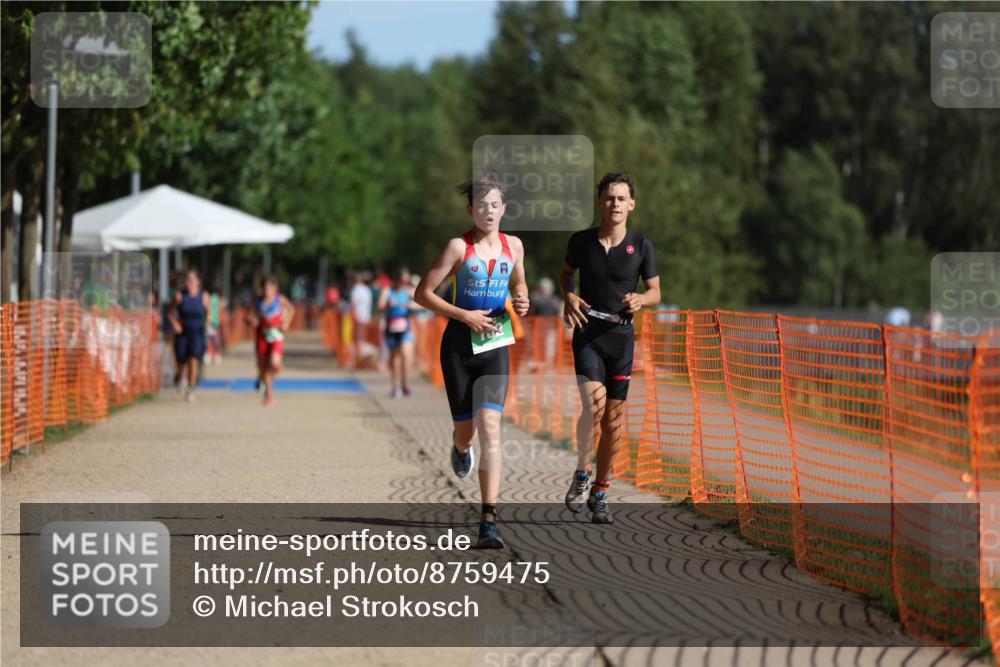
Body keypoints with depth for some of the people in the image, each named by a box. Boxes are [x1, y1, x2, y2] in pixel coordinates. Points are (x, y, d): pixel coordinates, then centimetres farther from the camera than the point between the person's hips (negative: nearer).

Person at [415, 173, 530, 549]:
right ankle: (461, 448, 51)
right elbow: (423, 293, -6)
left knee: (490, 428, -15)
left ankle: (489, 522, -20)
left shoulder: (513, 246, 6)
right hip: (459, 346, -1)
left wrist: (521, 302, 2)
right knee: (465, 431, 9)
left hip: (496, 347, 1)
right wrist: (465, 315, -15)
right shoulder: (459, 247, -6)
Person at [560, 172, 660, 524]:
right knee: (594, 405, -22)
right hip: (587, 333, -2)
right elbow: (566, 273, 18)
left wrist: (640, 300, -14)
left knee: (613, 419, 3)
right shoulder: (582, 241, -1)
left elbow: (655, 291, 9)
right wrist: (569, 296, -2)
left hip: (621, 336, 2)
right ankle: (582, 474, 0)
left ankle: (600, 494, 16)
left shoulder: (641, 246, 0)